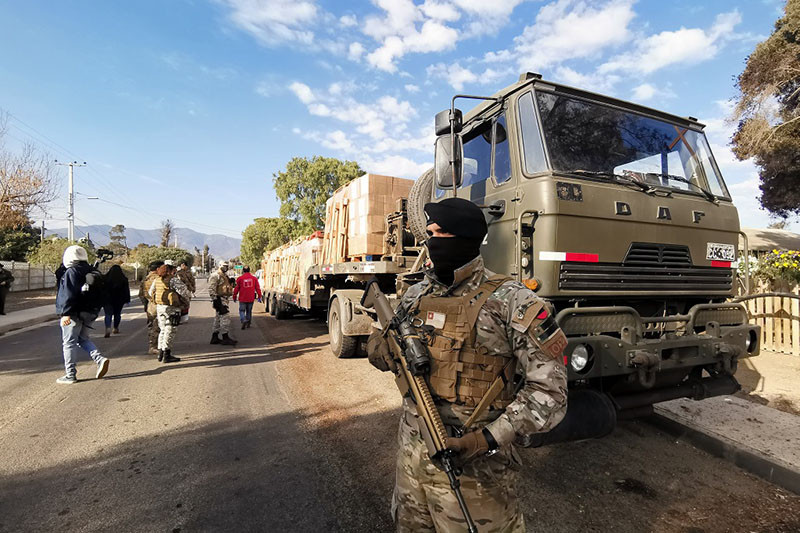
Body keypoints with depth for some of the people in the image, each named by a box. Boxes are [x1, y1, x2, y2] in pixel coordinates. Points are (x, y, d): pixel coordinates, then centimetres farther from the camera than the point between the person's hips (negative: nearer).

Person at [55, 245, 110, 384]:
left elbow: (69, 295, -19)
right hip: (89, 313, 8)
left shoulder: (71, 272, -12)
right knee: (83, 339, 20)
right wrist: (95, 310, 21)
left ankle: (70, 375, 6)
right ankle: (100, 359, 0)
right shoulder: (90, 272, 13)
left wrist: (66, 313, -20)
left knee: (69, 342, 1)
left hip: (74, 314, -8)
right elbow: (97, 293, 16)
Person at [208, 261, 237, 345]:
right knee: (225, 316, -12)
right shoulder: (215, 275, -11)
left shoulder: (224, 275, 21)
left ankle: (214, 338, 21)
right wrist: (214, 299, -22)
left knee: (218, 318, 14)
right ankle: (225, 338, -9)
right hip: (219, 300, -11)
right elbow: (211, 288, -18)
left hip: (224, 299, 11)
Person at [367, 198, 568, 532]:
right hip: (411, 455, 6)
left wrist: (490, 438, -23)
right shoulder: (417, 295, 2)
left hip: (473, 467, -5)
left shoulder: (509, 301, -16)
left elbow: (549, 389, -15)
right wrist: (379, 347, -11)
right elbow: (380, 345, 14)